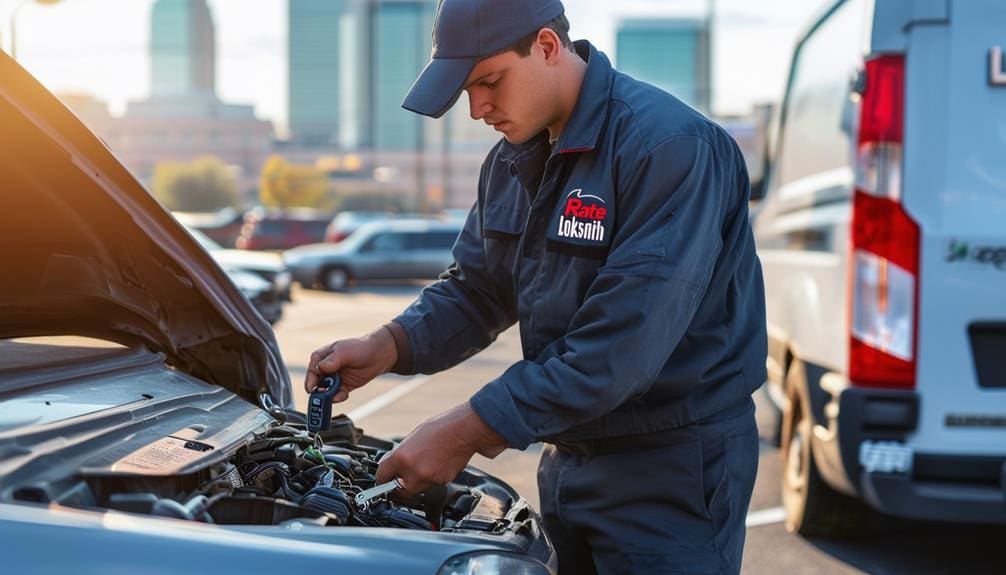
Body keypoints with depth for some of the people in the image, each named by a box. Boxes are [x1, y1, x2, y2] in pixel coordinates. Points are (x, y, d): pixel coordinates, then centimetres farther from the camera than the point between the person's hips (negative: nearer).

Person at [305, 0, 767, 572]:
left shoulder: (669, 146, -23)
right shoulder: (515, 159, 6)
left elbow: (620, 348, -29)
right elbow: (475, 289, 12)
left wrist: (467, 432, -26)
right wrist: (387, 347, -8)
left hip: (671, 466, -8)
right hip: (570, 456, 8)